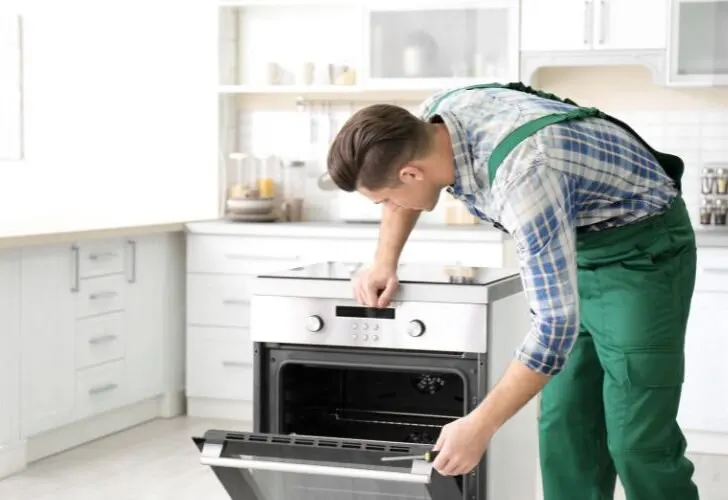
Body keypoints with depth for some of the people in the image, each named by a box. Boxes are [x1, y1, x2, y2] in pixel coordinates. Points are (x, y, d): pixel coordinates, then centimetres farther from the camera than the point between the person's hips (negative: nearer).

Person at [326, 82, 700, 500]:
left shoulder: (521, 175, -37)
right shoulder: (436, 117, -12)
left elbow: (555, 325, -35)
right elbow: (405, 184, 15)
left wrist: (480, 426, -28)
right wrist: (384, 262, 3)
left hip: (641, 250, -8)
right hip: (575, 247, 8)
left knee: (636, 438, -10)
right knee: (564, 427, 6)